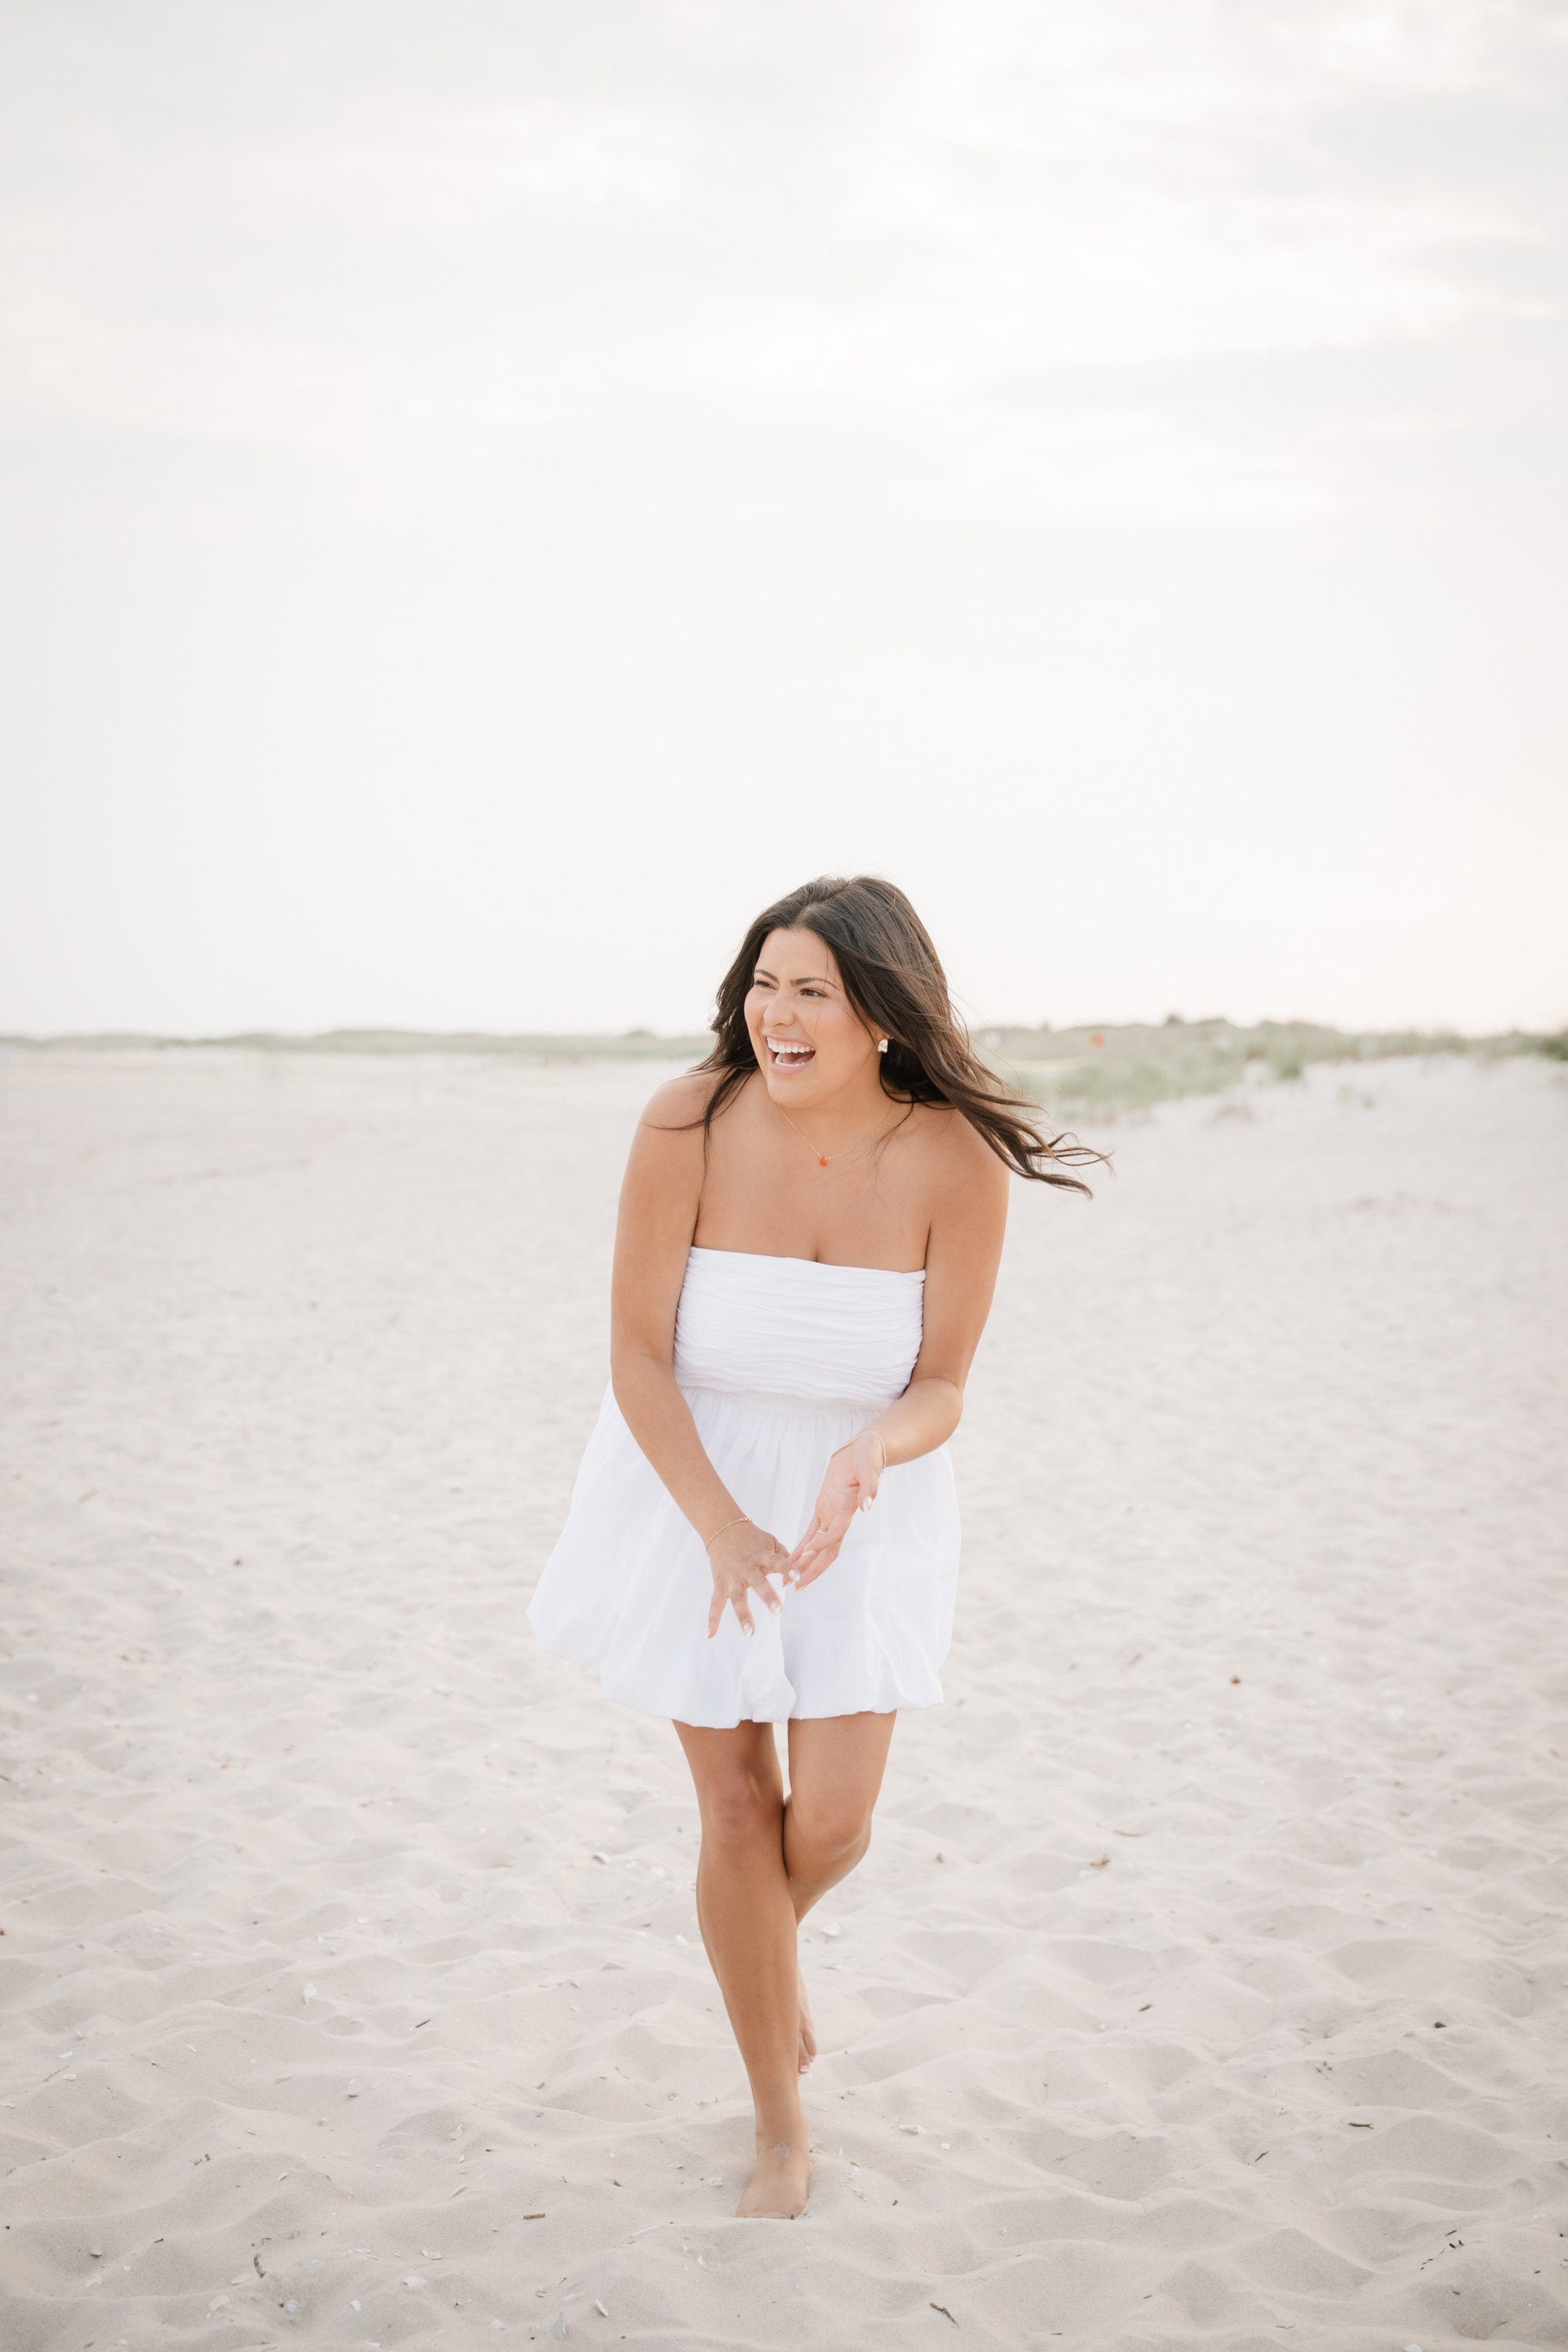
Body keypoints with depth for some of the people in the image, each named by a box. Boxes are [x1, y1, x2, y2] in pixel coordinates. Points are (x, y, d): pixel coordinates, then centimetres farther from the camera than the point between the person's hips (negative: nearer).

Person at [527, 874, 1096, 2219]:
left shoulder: (957, 1162, -19)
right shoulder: (691, 1128, -21)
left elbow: (941, 1386, -10)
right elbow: (638, 1355, -14)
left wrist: (872, 1453, -32)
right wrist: (721, 1528, -21)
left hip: (864, 1499, 1)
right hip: (696, 1487, 0)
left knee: (833, 1822, -1)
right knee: (738, 1809, 4)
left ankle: (761, 1944, 40)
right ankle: (783, 2130, 26)